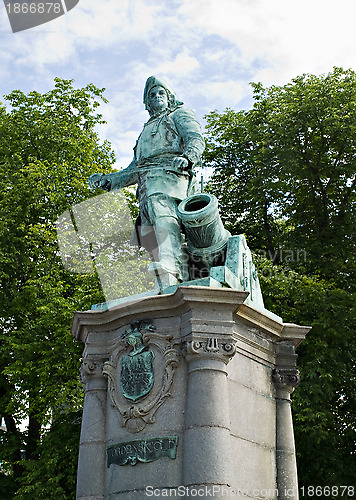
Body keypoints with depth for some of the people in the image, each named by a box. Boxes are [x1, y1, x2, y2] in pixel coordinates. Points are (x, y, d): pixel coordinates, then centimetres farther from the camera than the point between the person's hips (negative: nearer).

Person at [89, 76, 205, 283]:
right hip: (146, 183, 8)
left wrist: (187, 158, -22)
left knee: (163, 214, -36)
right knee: (147, 234, -11)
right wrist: (107, 180, 24)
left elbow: (196, 139, 2)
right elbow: (134, 170, 39)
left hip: (168, 174, -8)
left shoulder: (180, 113, 24)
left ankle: (171, 269, -59)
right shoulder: (147, 130, 44)